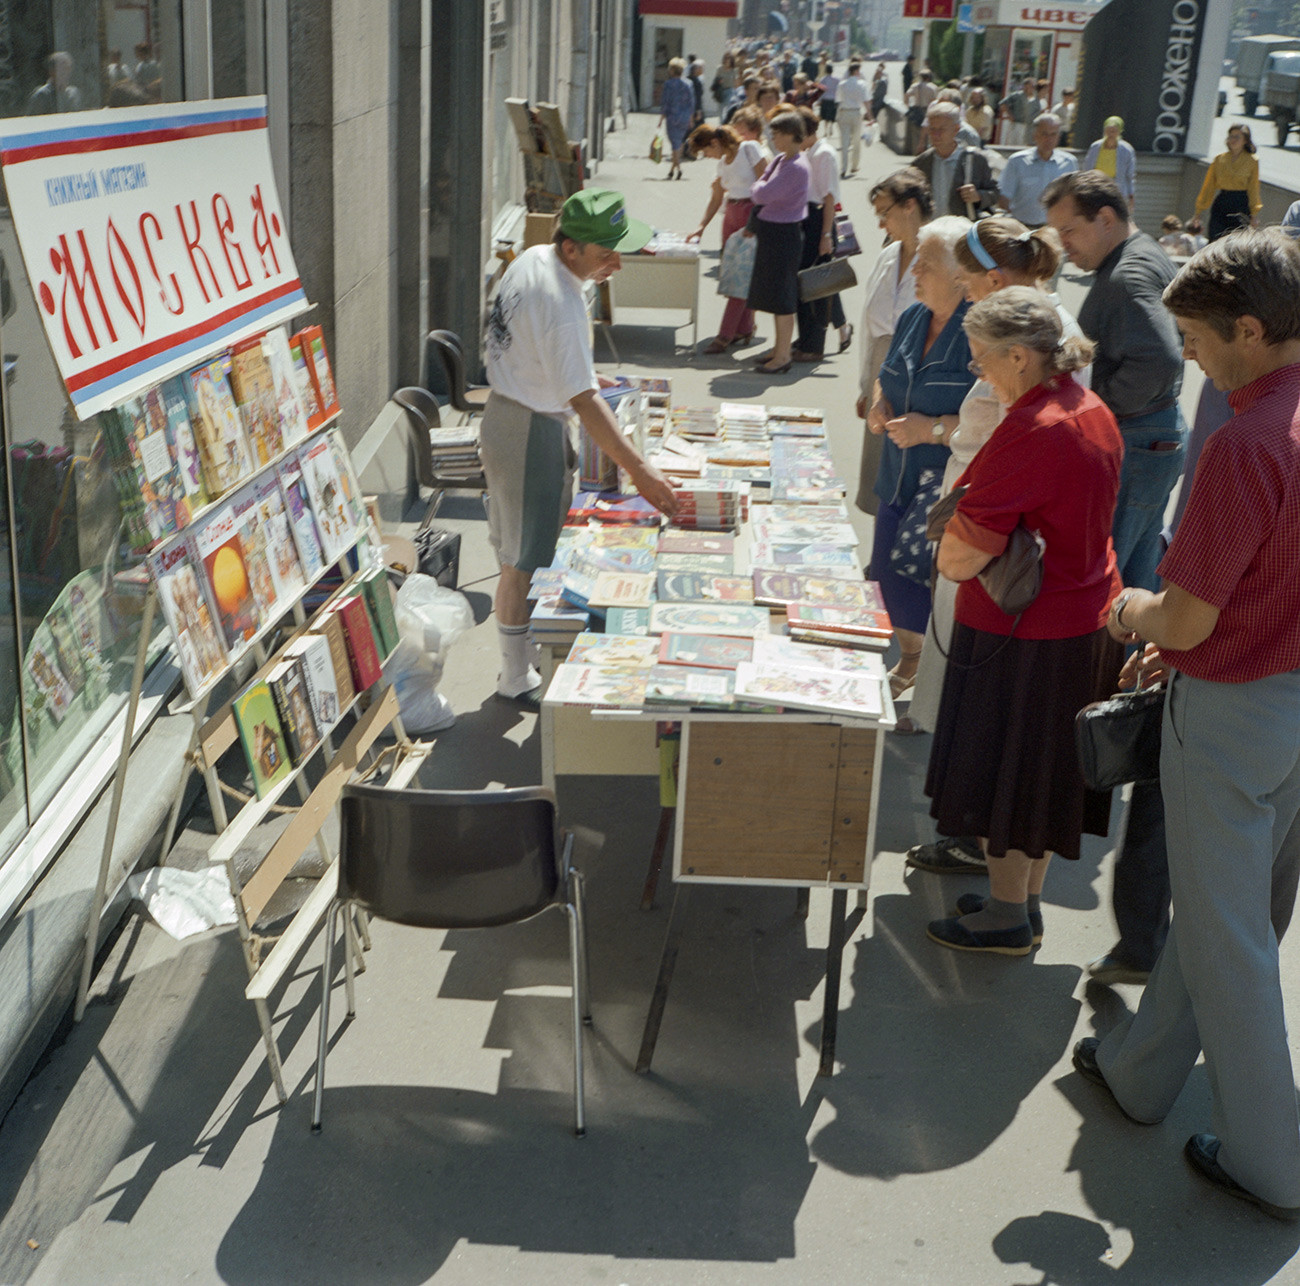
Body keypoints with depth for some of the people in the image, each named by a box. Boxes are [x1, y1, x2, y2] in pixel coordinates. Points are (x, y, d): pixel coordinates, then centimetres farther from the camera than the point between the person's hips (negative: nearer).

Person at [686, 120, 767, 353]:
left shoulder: (750, 149, -9)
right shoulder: (723, 162, 13)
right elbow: (716, 198, 20)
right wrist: (701, 227, 14)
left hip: (752, 213, -8)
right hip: (731, 215, 8)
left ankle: (725, 335, -8)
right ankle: (743, 330, 17)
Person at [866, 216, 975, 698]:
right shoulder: (913, 318, 6)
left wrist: (934, 429, -25)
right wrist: (880, 401, 2)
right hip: (899, 480, 8)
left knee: (936, 583, 1)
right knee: (892, 576, 18)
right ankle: (910, 662, 43)